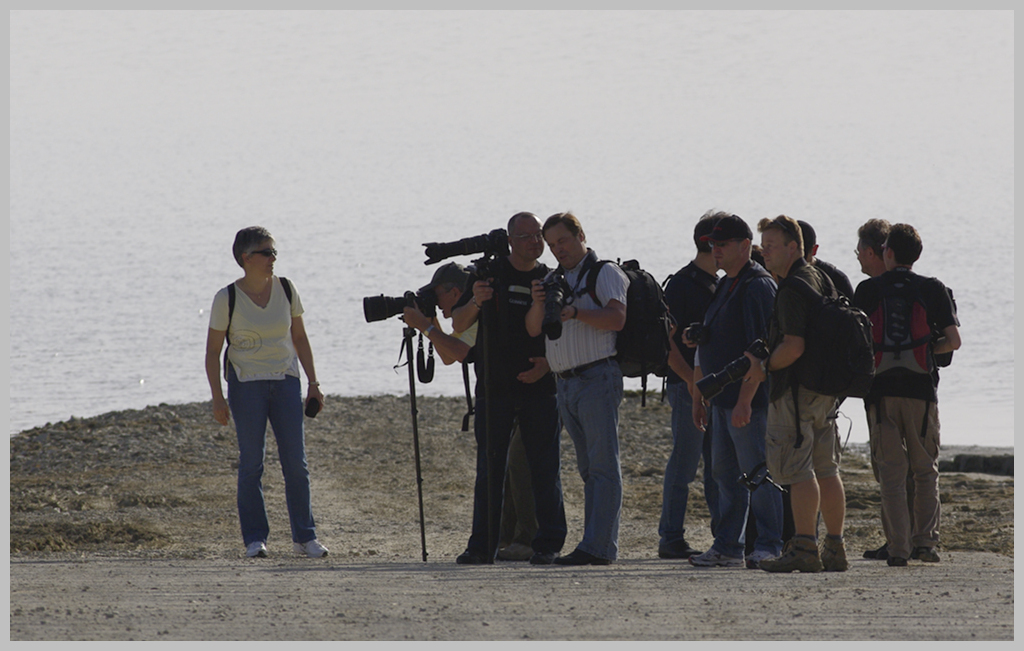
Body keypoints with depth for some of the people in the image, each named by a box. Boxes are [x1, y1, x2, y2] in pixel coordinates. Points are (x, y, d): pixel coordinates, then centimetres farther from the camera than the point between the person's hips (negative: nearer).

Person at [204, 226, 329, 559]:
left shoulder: (285, 290, 2)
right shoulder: (227, 299, -7)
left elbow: (299, 338, 12)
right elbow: (213, 351, -3)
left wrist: (313, 383, 9)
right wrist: (217, 398, -10)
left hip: (285, 381, 3)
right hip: (246, 383, -3)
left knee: (296, 463, -1)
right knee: (251, 463, -2)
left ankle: (304, 536, 6)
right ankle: (254, 538, 5)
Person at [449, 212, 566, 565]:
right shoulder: (489, 274, 5)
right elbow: (458, 324, 4)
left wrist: (549, 363, -8)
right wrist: (475, 302, -16)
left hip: (540, 387, 0)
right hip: (494, 387, 0)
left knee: (545, 469, -1)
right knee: (489, 468, 1)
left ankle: (548, 543, 4)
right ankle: (482, 545, 5)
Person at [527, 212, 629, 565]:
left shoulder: (605, 273, 0)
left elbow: (616, 318, -14)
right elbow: (533, 329, 13)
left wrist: (576, 313, -23)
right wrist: (538, 304, -7)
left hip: (597, 378, -8)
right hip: (566, 383, 8)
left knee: (603, 463, -10)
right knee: (588, 467, 7)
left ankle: (599, 545, -17)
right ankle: (597, 544, 7)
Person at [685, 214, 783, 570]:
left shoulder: (758, 286, -13)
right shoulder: (723, 286, 18)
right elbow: (707, 347, 24)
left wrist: (745, 400, -24)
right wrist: (698, 397, 22)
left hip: (749, 400, -10)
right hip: (722, 399, 10)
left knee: (757, 472, -6)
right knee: (726, 473, 11)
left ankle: (770, 545, -2)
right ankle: (728, 548, 14)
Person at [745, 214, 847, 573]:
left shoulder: (794, 288, -15)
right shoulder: (821, 278, 16)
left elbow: (794, 347, -24)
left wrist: (766, 367, -8)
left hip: (796, 388, -10)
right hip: (824, 388, 10)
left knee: (797, 469, -9)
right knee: (826, 469, 11)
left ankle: (804, 548, -13)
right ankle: (835, 549, 12)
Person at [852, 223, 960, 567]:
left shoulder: (868, 290, 2)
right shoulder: (933, 289, 3)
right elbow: (953, 341, -1)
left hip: (880, 388, 0)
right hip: (921, 388, 0)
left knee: (891, 473, 3)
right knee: (925, 470, 12)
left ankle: (898, 547, -4)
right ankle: (925, 540, 3)